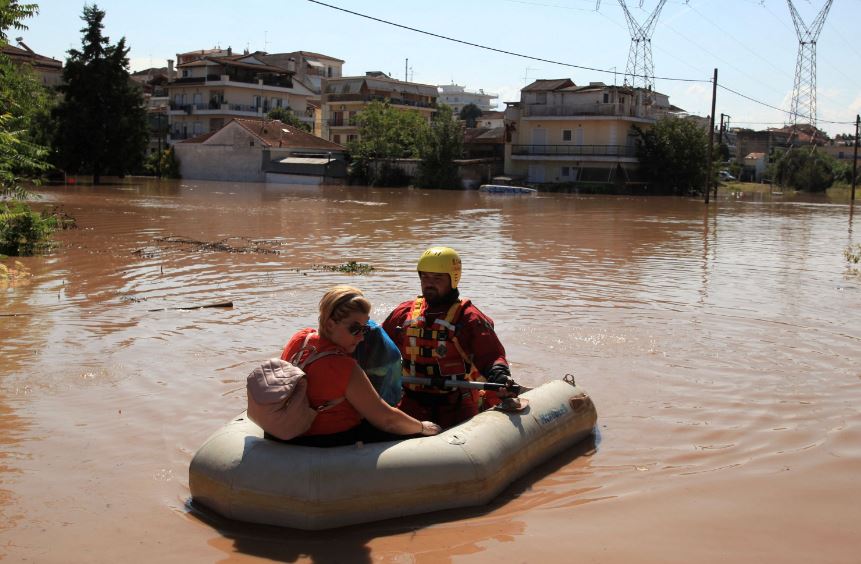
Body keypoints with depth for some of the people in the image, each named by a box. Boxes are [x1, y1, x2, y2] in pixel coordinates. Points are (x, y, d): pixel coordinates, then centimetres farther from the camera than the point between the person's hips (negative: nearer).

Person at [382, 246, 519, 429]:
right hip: (412, 403, 3)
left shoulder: (469, 318, -3)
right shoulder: (404, 313, 10)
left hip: (457, 407, -3)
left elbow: (492, 356, -7)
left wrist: (500, 376, -27)